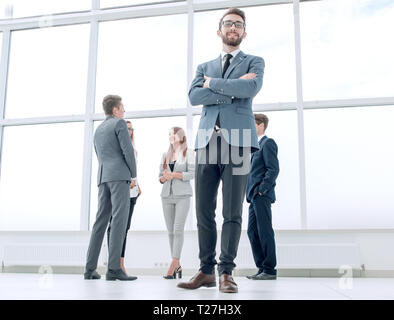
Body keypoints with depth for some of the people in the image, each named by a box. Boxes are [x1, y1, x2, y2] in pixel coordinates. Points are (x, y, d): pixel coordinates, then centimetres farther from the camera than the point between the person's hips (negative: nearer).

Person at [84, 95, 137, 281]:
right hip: (119, 175, -8)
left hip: (103, 178, 8)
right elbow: (127, 150, -10)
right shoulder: (119, 123, 1)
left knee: (101, 221, 6)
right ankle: (114, 269, -20)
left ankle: (90, 269, 2)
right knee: (119, 219, -13)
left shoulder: (98, 130, 25)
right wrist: (133, 174, 3)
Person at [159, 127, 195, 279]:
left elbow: (192, 173, -5)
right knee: (171, 231, 2)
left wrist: (174, 175, -12)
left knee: (178, 230, -14)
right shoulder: (165, 155, 19)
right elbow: (160, 176, 17)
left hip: (182, 195, -5)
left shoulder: (189, 153, 5)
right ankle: (177, 267, 6)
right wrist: (164, 177, -5)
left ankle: (173, 265, -15)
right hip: (167, 195, 5)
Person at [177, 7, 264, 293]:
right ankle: (206, 271, 10)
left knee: (232, 213, -4)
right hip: (207, 141, 3)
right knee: (204, 212, 1)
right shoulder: (205, 67, 24)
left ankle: (226, 272, 4)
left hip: (237, 141, -3)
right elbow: (194, 96, 3)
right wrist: (232, 90, -4)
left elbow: (251, 88, -8)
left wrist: (213, 83, 1)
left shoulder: (254, 62, 16)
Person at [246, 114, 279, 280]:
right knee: (252, 231, 8)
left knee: (265, 232, -6)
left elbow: (273, 169, -15)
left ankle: (270, 270, 0)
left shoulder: (268, 143, -5)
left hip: (262, 196, -10)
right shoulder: (256, 145, 23)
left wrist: (261, 190, -17)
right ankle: (262, 268, 14)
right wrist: (252, 193, 15)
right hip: (254, 197, 10)